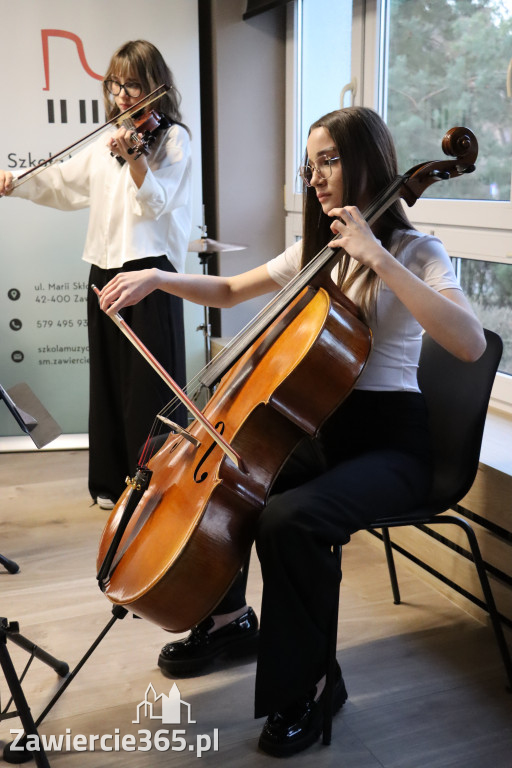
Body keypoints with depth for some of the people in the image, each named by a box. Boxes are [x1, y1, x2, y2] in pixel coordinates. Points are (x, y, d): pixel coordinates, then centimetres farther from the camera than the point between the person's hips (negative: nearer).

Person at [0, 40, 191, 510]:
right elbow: (63, 182, 22)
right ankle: (115, 480, 23)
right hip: (105, 268, 7)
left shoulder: (173, 138, -1)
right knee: (110, 377, 11)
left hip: (150, 269, -6)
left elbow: (154, 202, -14)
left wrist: (132, 156, -29)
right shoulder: (107, 142, 17)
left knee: (151, 383, -5)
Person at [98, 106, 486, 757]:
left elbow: (469, 343, -28)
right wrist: (158, 278, 2)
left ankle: (306, 685, -6)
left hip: (388, 445, -7)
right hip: (320, 430, 7)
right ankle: (229, 617, 22)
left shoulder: (415, 252, -9)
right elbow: (229, 292, 20)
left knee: (287, 519, -31)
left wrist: (377, 258, -28)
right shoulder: (316, 251, 12)